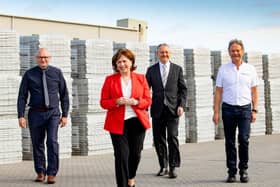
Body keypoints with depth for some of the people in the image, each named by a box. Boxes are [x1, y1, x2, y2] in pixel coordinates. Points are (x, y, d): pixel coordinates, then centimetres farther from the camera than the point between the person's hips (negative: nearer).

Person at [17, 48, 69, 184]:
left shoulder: (57, 73, 2)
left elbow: (64, 95, 6)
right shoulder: (29, 74, 1)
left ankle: (51, 173, -5)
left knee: (52, 141, -14)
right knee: (37, 144, 9)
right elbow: (22, 96, 1)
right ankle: (40, 172, 25)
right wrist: (21, 116, -7)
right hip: (36, 113, 1)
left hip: (53, 113, -1)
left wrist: (65, 114, 2)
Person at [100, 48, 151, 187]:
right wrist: (117, 102, -16)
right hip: (118, 123, -2)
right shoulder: (110, 80, 3)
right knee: (122, 155, -6)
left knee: (135, 154, 8)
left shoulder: (141, 78, 7)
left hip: (137, 122, 2)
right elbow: (103, 102, 2)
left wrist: (136, 102, -14)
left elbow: (148, 100, 6)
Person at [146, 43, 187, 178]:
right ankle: (163, 167, 18)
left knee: (172, 137, -10)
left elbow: (183, 89, 8)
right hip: (157, 110, 1)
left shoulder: (177, 69, 9)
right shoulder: (151, 70, 9)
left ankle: (173, 168, -2)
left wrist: (181, 105, -4)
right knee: (159, 139, 5)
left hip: (172, 108, -1)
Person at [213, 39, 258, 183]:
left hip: (245, 108, 0)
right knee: (230, 142, 4)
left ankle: (243, 170, 7)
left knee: (244, 140, -9)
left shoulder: (250, 69, 7)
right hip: (228, 109, 0)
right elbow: (218, 92, 5)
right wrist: (216, 112, -1)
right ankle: (231, 172, 13)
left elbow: (254, 91, 9)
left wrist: (254, 110, 2)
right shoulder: (223, 69, 5)